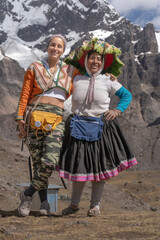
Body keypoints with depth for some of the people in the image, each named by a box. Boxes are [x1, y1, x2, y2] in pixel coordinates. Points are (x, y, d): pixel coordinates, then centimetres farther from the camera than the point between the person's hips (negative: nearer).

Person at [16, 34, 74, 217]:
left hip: (57, 119, 1)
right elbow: (25, 95, 7)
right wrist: (20, 118, -4)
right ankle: (44, 201, 15)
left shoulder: (68, 70, 17)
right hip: (36, 117, -1)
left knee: (50, 162, -16)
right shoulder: (34, 68, 11)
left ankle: (27, 195, 4)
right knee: (38, 162, -1)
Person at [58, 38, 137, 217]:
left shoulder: (108, 81, 1)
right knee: (79, 165, 5)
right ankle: (74, 204, 20)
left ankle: (95, 204, 18)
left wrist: (117, 110, -4)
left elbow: (127, 95, 11)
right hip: (78, 127, 1)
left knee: (99, 165, 3)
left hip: (100, 127, -1)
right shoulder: (76, 80, 4)